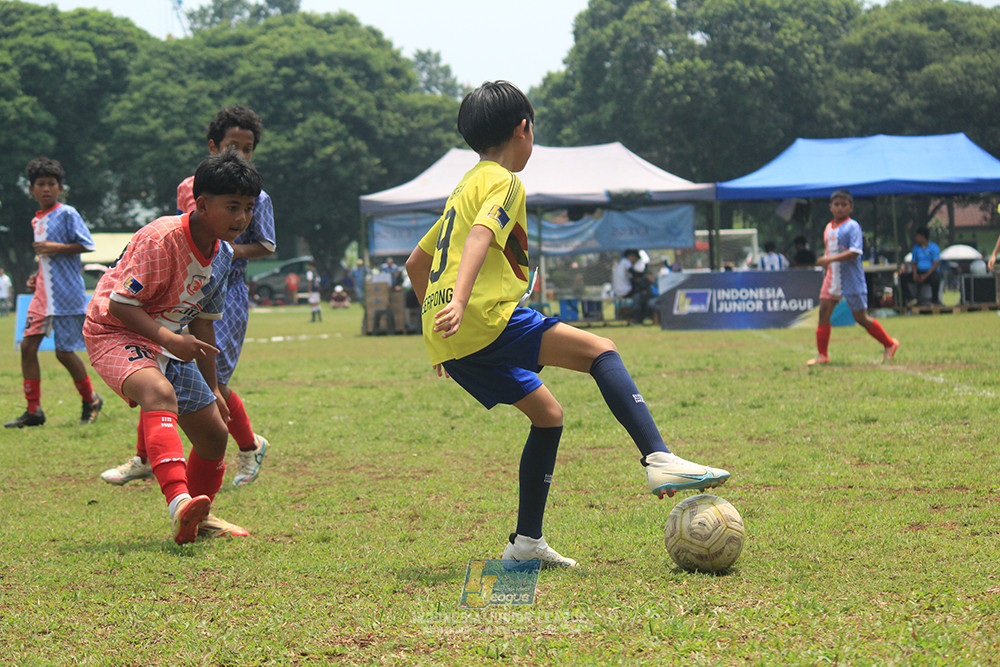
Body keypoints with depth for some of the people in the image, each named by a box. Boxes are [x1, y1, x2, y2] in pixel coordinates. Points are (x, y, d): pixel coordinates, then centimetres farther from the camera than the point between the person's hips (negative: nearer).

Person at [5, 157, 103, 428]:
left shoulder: (67, 214, -7)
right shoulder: (36, 221, 16)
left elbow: (87, 245, -11)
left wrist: (56, 248, -18)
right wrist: (37, 277, 12)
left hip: (66, 295, -7)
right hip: (43, 294, 7)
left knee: (64, 351, -5)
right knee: (28, 345, -1)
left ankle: (91, 401, 17)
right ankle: (33, 411, 5)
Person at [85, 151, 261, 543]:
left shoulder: (223, 254, 3)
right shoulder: (160, 239, -24)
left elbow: (201, 321, 15)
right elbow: (120, 305, -24)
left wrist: (212, 388, 18)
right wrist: (169, 339, -36)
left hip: (172, 342, 9)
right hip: (116, 334, -8)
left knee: (214, 434, 7)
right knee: (160, 393, -38)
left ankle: (198, 519, 32)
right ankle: (178, 501, -56)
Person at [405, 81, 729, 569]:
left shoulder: (465, 188, 27)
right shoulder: (503, 182, -1)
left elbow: (415, 263, 33)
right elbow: (480, 237, -20)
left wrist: (438, 323, 38)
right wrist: (459, 302, -35)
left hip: (452, 341, 9)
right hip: (486, 320, -9)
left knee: (547, 414, 16)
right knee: (599, 350, -12)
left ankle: (526, 542, 15)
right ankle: (660, 460, -28)